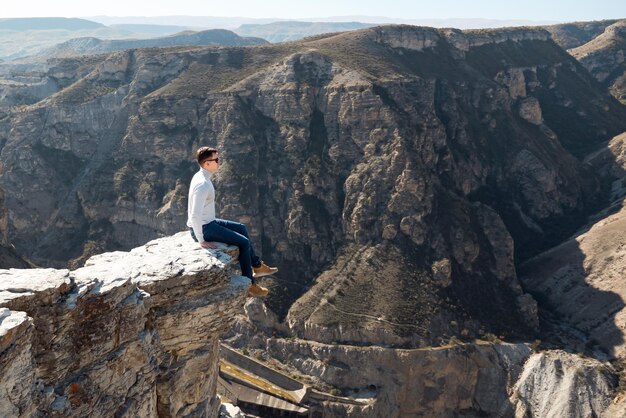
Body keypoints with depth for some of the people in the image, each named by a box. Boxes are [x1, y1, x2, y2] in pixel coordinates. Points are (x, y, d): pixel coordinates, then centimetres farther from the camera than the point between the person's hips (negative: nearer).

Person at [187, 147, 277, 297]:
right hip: (203, 228, -10)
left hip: (209, 222, 10)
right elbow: (195, 216, -32)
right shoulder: (203, 185, -27)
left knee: (241, 228, 19)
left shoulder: (201, 176, 4)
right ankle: (249, 284, 1)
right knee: (244, 242, -9)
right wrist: (201, 240, -25)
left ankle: (257, 265, 27)